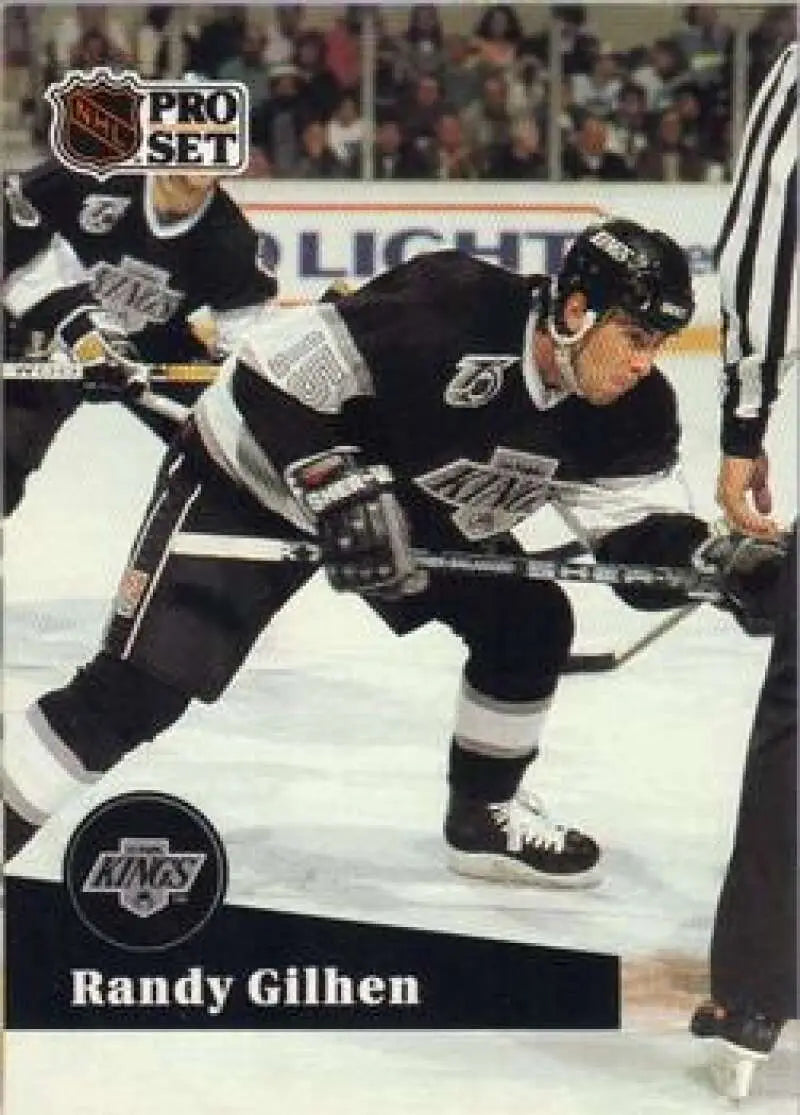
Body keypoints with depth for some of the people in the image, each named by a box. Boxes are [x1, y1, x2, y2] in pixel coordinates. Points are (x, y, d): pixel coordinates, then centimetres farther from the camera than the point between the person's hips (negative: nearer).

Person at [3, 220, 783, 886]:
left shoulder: (626, 411, -12)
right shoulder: (449, 309, -33)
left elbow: (640, 535, -10)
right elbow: (278, 367, -30)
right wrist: (339, 489, -35)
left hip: (410, 502, 7)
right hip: (256, 477, -7)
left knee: (530, 620, 0)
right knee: (136, 690, -15)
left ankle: (484, 817, 20)